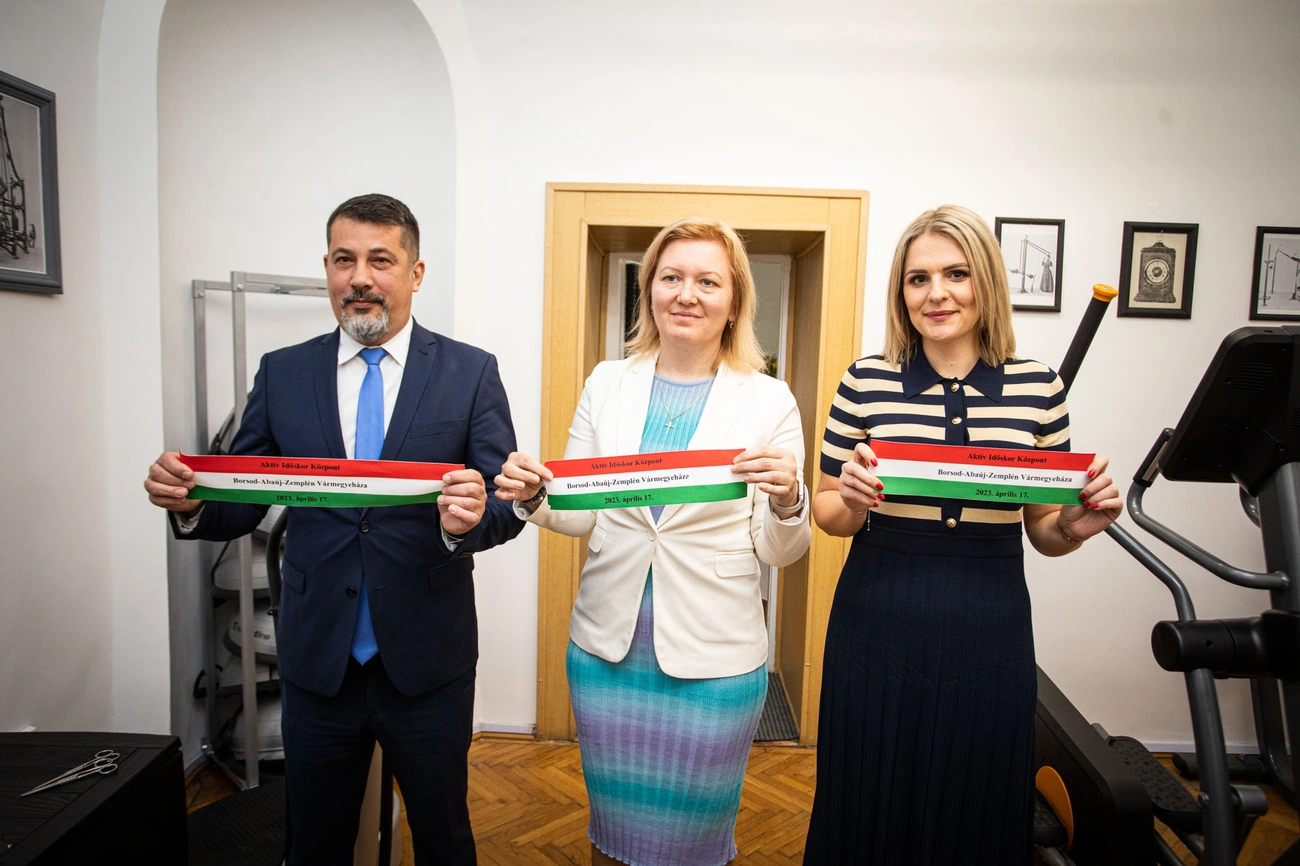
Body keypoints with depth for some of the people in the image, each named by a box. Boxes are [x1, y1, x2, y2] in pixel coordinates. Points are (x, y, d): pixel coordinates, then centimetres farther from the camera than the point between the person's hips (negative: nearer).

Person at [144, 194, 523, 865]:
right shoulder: (282, 374, 3)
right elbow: (241, 506, 3)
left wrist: (471, 519, -31)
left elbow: (508, 503, -9)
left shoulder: (471, 372, -4)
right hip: (316, 657, 2)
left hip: (427, 659, -1)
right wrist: (190, 501, -19)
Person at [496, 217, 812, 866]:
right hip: (606, 647, 2)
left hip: (713, 660, -2)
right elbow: (580, 513, 7)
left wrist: (787, 502, -24)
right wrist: (534, 498, -13)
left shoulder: (769, 401, -5)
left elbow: (777, 552, -3)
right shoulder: (607, 383, 3)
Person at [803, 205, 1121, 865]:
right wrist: (851, 499, -17)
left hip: (989, 636, 1)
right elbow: (828, 515, 4)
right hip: (878, 630, -1)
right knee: (869, 812, 14)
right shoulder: (866, 381, -2)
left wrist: (1078, 525, -12)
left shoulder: (1038, 386, 1)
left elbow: (1043, 530, 9)